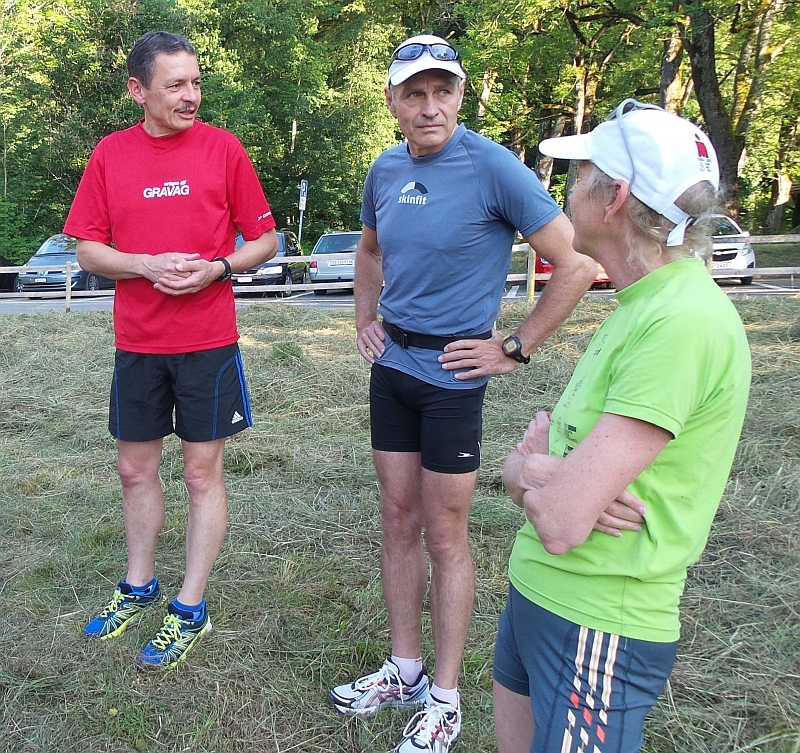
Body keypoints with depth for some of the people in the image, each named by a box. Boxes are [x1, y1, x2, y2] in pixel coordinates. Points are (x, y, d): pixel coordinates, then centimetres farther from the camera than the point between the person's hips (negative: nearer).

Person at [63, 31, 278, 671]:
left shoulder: (222, 148, -3)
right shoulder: (110, 154, 3)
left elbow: (264, 239, 1)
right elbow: (87, 249, 4)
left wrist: (216, 267, -17)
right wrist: (146, 265, -14)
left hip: (208, 341, -3)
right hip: (136, 342, 3)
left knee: (203, 474, 4)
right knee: (136, 470, 14)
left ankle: (190, 610, 18)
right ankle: (139, 587, 35)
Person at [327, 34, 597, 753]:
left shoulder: (493, 167, -14)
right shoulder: (385, 170, 6)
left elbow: (577, 265, -16)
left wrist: (515, 350, -12)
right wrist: (366, 319, 14)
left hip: (452, 376, -6)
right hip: (391, 367, 6)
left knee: (444, 535, 3)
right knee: (399, 520, 13)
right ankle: (405, 668, 30)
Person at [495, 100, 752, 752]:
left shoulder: (685, 322, -24)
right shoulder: (643, 305, 7)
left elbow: (559, 523, -27)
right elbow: (529, 452, 9)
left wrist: (532, 464, -7)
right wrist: (534, 470, -14)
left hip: (597, 622, -8)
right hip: (537, 589, 8)